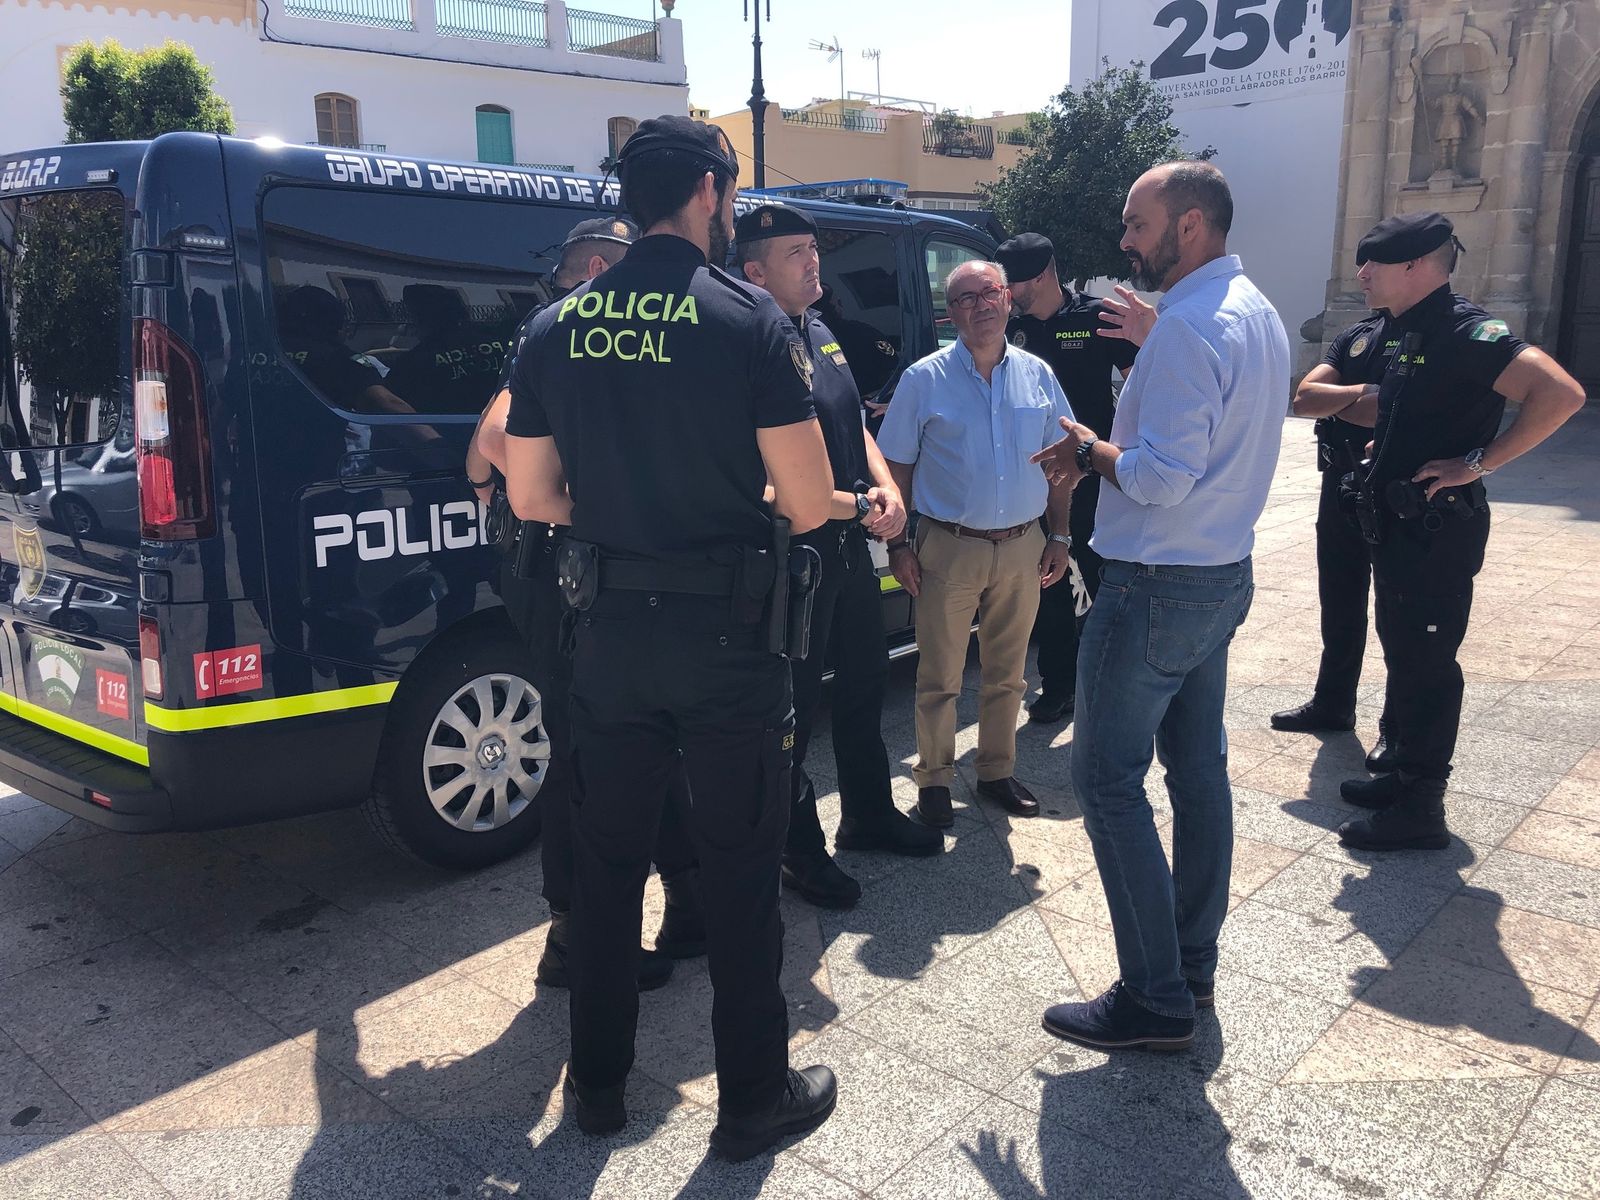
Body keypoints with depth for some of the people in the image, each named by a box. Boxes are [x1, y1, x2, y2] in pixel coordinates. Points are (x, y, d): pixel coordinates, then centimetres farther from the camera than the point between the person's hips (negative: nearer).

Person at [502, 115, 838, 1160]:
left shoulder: (557, 328, 2)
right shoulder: (752, 320, -11)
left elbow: (531, 496, 6)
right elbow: (807, 504, -12)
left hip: (608, 631, 4)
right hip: (728, 639, -4)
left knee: (607, 859, 18)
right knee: (741, 869, 10)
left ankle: (598, 1081, 33)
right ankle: (755, 1097, 25)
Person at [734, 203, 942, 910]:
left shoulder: (822, 337, 12)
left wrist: (888, 488, -1)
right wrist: (856, 505, -17)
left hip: (850, 546, 10)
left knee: (864, 684, 20)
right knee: (795, 703, 4)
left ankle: (869, 816, 39)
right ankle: (798, 850, 20)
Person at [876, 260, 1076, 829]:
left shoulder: (1037, 375, 5)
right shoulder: (925, 379, -5)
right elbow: (896, 467, -2)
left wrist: (1059, 537, 8)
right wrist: (897, 544, -7)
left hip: (1022, 549, 3)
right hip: (949, 548, -3)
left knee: (1006, 675, 15)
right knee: (939, 679, 5)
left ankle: (997, 772, 31)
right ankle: (934, 780, 20)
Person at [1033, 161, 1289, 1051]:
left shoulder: (1189, 326, -20)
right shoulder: (1258, 313, 13)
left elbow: (1164, 477, -26)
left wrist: (1091, 452, -8)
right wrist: (1112, 450, 6)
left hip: (1157, 586, -10)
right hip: (1225, 574, 10)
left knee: (1110, 779, -2)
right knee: (1198, 765, 16)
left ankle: (1156, 1001, 5)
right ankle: (1195, 963, 29)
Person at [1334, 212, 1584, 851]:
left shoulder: (1463, 331, -17)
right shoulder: (1413, 335, 13)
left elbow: (1561, 393, -27)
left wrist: (1479, 462, -23)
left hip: (1438, 528, -10)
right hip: (1403, 525, 10)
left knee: (1425, 664, -3)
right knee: (1403, 654, 17)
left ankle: (1419, 810, 6)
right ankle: (1403, 774, 31)